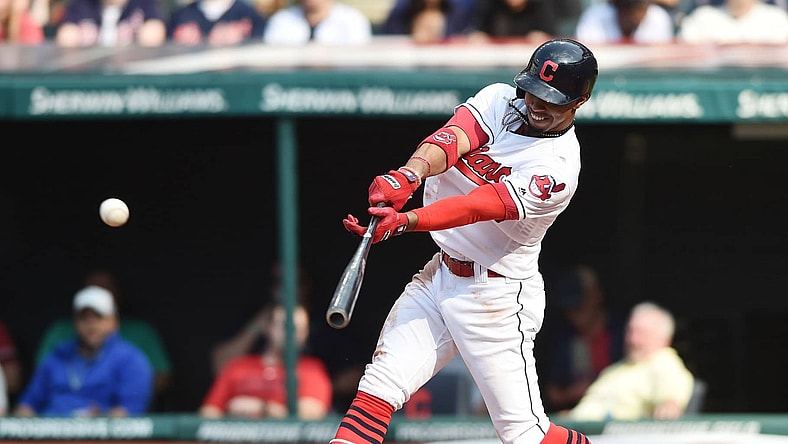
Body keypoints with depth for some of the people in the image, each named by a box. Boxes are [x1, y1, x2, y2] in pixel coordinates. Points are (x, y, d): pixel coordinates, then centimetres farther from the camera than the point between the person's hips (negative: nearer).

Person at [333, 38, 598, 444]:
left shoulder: (558, 170, -19)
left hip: (498, 297, -6)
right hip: (440, 274, 6)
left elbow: (477, 207, -30)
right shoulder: (498, 100, 0)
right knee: (380, 385, -5)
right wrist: (409, 175, -41)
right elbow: (452, 139, -19)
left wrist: (402, 222, -44)